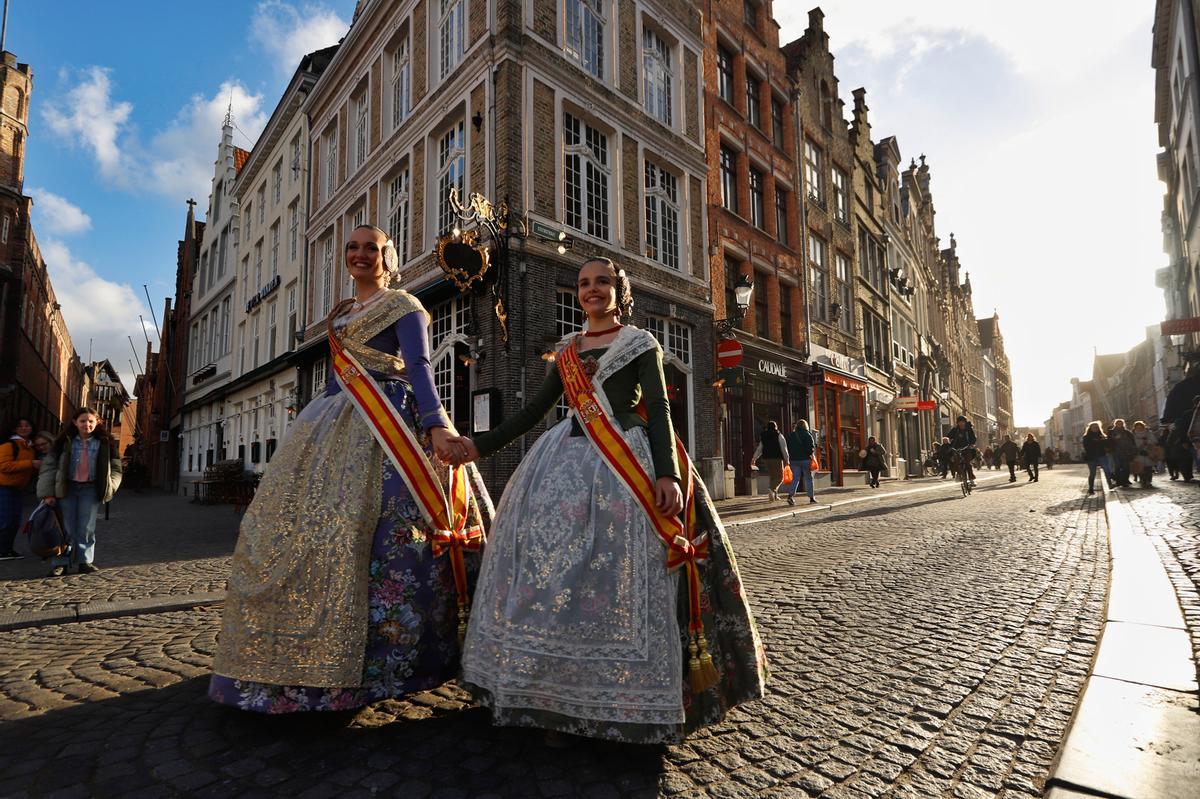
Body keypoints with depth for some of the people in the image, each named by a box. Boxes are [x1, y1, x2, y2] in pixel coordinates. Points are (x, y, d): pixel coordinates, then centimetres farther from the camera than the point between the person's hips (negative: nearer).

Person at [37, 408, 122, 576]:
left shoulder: (104, 443, 1)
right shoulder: (65, 442, -1)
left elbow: (115, 467, 7)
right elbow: (49, 465, 0)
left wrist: (109, 488, -3)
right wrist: (48, 493, -6)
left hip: (90, 489, 0)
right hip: (67, 488, 0)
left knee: (86, 528, 4)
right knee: (66, 528, 4)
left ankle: (85, 561, 13)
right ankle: (61, 563, 12)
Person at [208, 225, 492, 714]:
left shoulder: (402, 306, 1)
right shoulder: (339, 313, 23)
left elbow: (418, 367, -12)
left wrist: (436, 425, -26)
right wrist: (315, 427, 21)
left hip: (384, 425, -8)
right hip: (334, 426, 8)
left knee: (366, 530, -15)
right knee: (300, 524, 4)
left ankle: (362, 662, -5)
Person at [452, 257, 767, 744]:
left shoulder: (641, 344, 8)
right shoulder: (568, 350, 20)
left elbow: (658, 411, -3)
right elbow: (535, 410, 17)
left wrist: (667, 474, -19)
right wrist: (480, 446, 9)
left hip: (624, 465, -4)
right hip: (567, 462, 5)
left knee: (615, 574, -10)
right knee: (551, 569, -1)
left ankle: (620, 700, 4)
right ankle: (557, 699, 12)